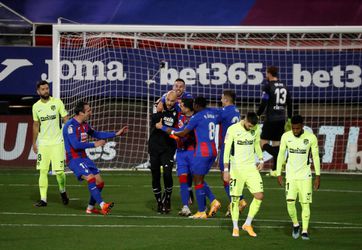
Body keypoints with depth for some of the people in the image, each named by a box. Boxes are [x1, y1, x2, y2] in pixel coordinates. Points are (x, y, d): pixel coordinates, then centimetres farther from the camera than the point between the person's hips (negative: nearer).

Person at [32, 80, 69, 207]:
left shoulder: (57, 102, -2)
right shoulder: (36, 106, 6)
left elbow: (65, 119, 1)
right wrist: (34, 142, 17)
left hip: (57, 142, -2)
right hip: (43, 143, 2)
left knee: (59, 170, -7)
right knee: (43, 171, -3)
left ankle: (62, 191, 21)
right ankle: (43, 199, 0)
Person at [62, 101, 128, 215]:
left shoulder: (84, 125, 11)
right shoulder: (71, 125, -17)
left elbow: (96, 134, 25)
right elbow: (75, 145, -24)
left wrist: (116, 134, 22)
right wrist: (94, 144, -19)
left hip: (83, 157, 9)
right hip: (74, 158, -9)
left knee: (99, 182, 6)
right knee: (91, 178, -26)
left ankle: (90, 208, 20)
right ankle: (102, 205, -34)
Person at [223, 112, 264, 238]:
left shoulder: (256, 129, 3)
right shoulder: (233, 129, -11)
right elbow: (227, 150, -10)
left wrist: (261, 160, 9)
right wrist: (226, 170, -14)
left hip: (251, 168, 4)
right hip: (237, 169, -4)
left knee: (259, 196, -5)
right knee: (235, 198, 0)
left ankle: (248, 224, 10)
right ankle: (235, 227, 14)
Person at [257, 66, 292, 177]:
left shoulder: (268, 87, -9)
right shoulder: (284, 87, 11)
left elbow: (263, 105, -13)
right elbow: (289, 105, 15)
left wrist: (257, 116, -2)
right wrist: (289, 120, 23)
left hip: (271, 119, -7)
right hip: (281, 120, 7)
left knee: (263, 143, -2)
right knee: (276, 143, 11)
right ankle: (274, 170, 11)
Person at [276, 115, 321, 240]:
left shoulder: (311, 137, -7)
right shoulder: (286, 137, -3)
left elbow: (316, 157, 0)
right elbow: (281, 155, 5)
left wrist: (318, 176, -1)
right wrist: (279, 174, 3)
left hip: (305, 176, -1)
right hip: (290, 175, 1)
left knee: (305, 203, -3)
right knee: (290, 201, -11)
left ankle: (304, 230, 5)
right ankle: (295, 224, 12)